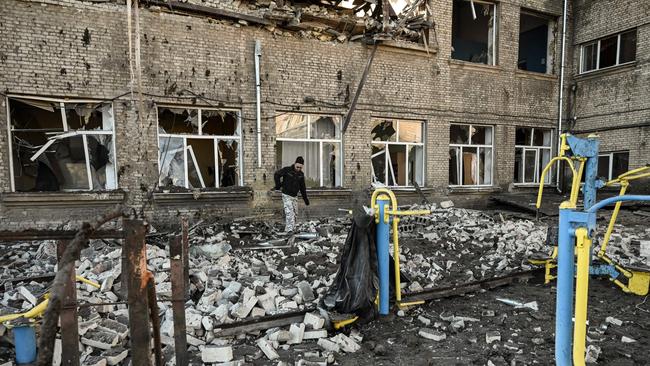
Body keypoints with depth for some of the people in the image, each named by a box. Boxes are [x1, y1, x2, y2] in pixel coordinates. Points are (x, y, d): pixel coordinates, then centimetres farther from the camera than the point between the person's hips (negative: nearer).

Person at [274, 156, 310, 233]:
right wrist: (278, 185, -10)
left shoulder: (301, 174, 3)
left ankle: (292, 229, 20)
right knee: (289, 213, -16)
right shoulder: (287, 170, -13)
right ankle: (289, 230, -18)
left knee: (294, 214, 10)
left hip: (295, 196, 6)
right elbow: (276, 175, -12)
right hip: (286, 195, -6)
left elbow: (302, 187, 10)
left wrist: (305, 198, 10)